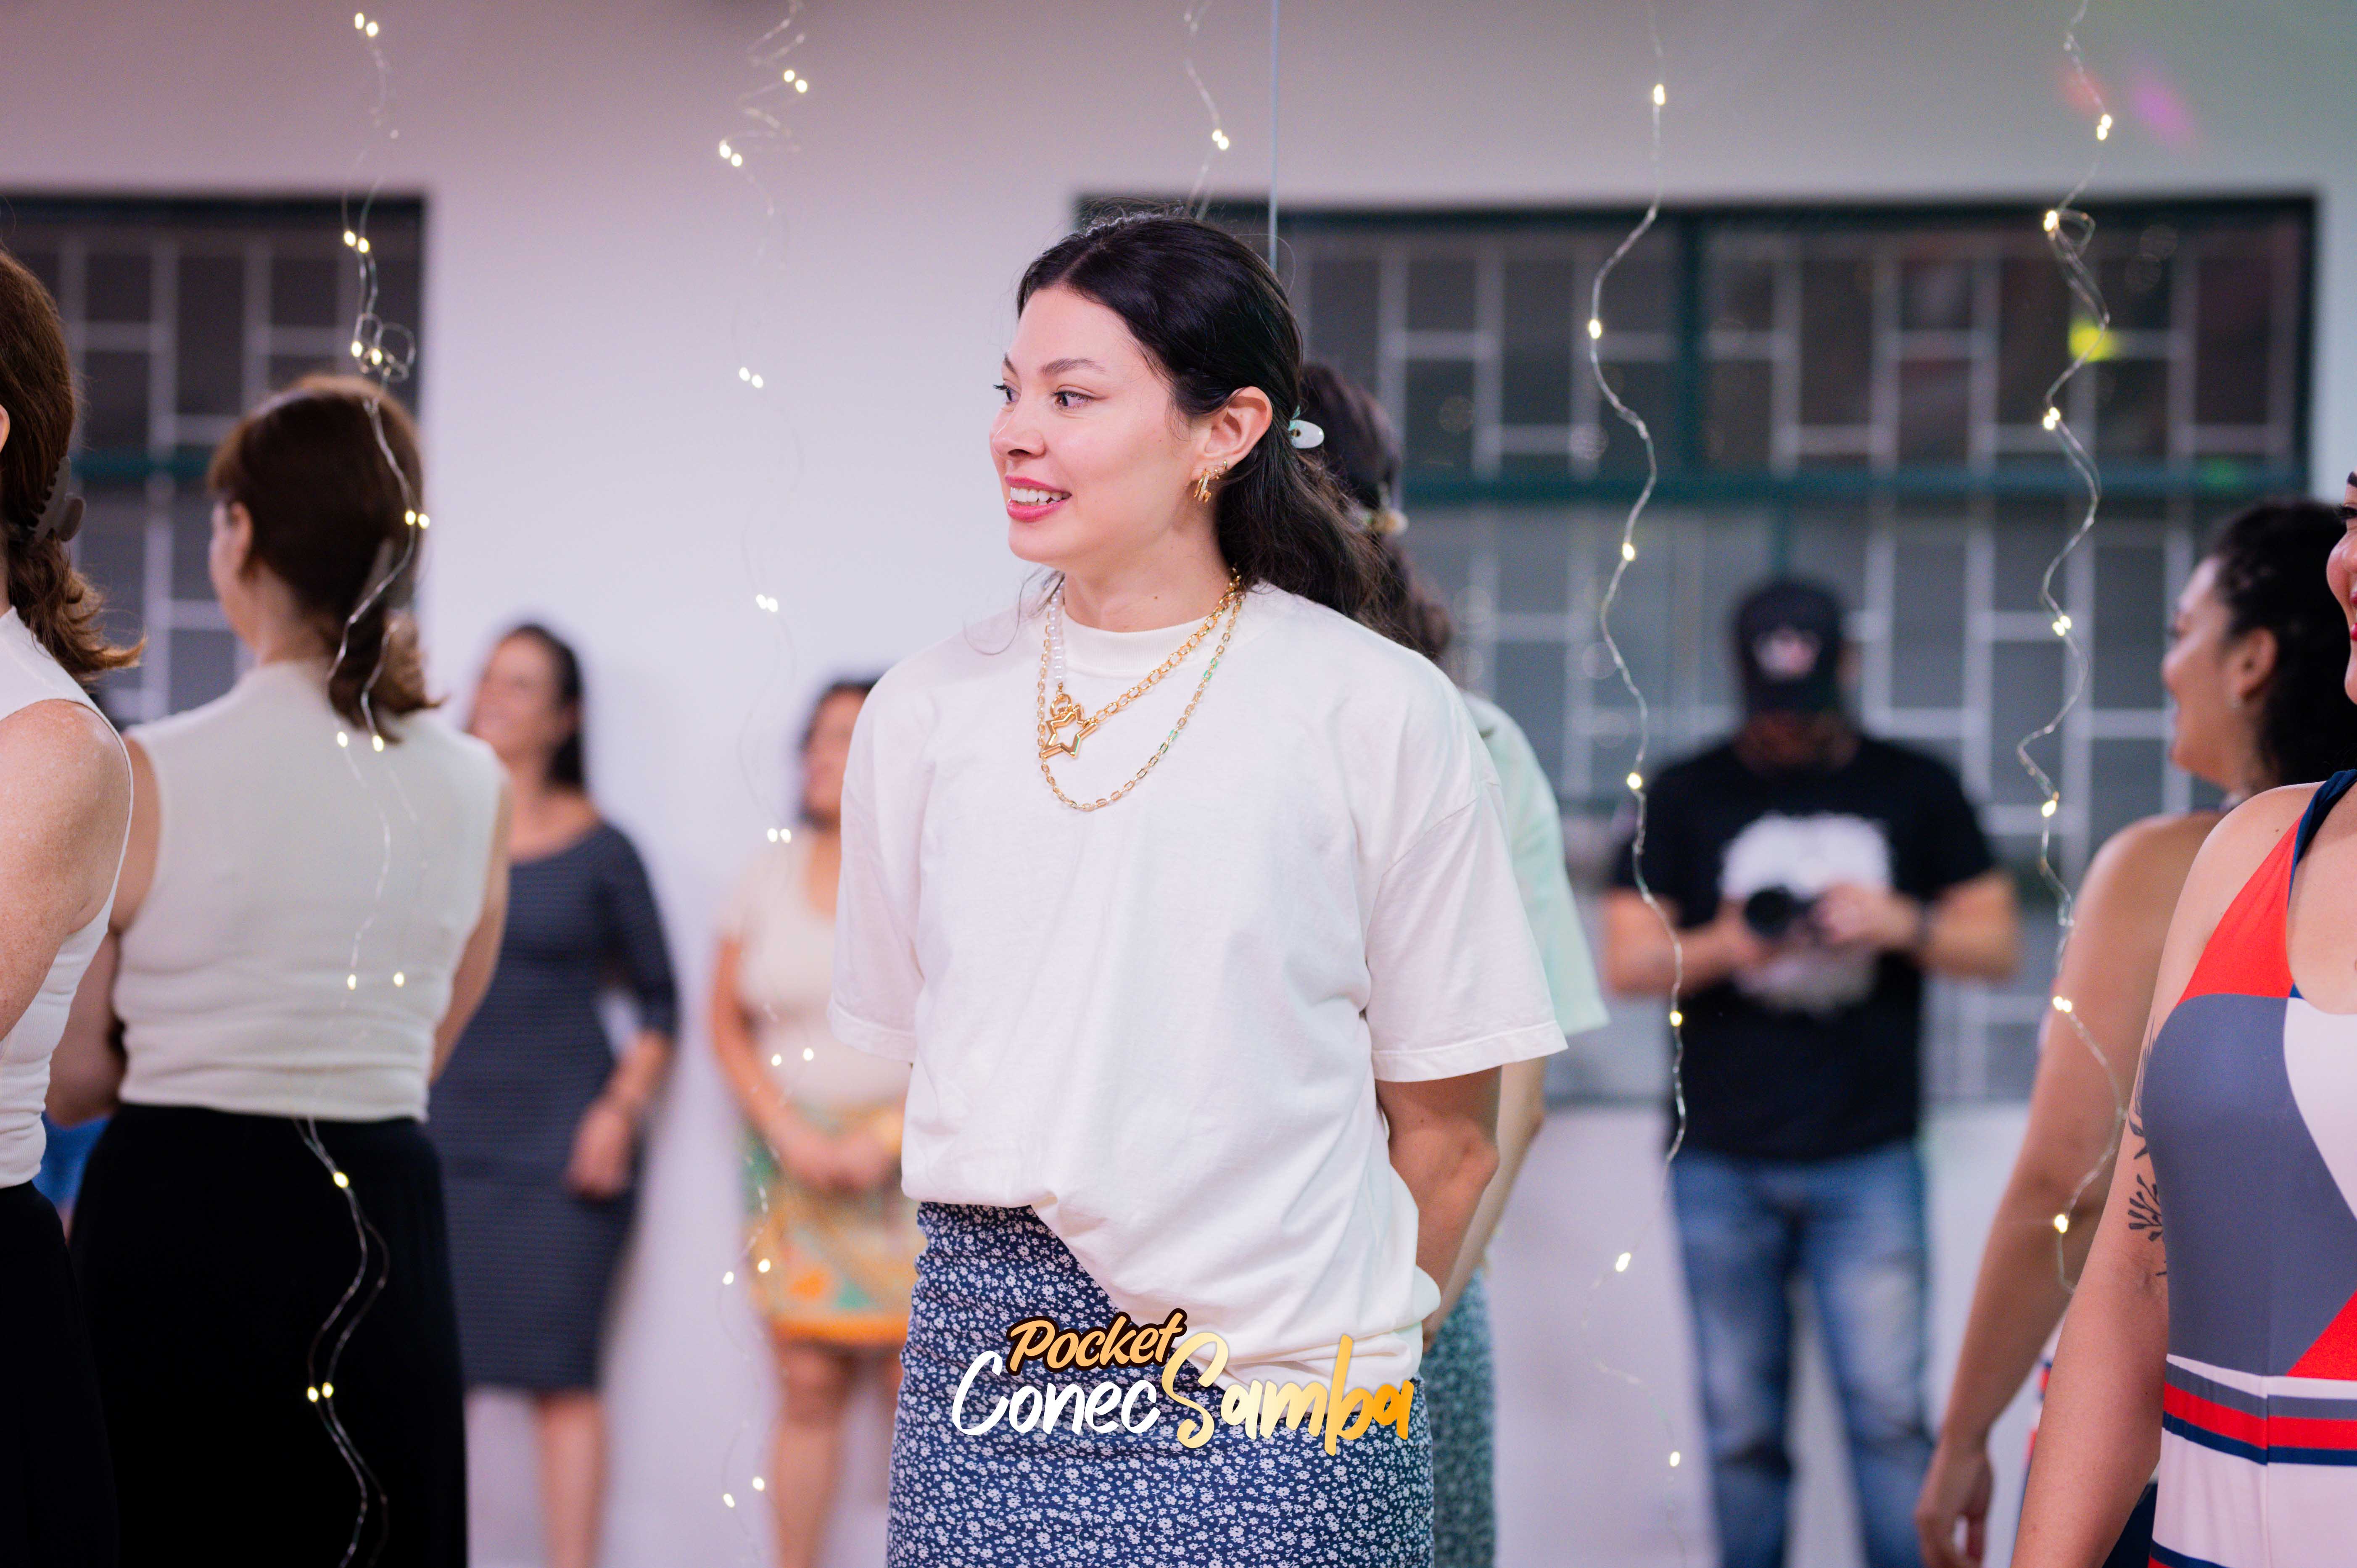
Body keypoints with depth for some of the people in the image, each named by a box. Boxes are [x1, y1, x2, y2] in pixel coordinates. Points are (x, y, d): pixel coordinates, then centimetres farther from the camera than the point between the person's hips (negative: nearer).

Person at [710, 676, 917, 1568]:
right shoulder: (770, 880, 10)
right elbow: (729, 1025, 11)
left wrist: (886, 1141, -11)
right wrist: (791, 1134, -3)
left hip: (913, 1159, -3)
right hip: (794, 1154, 3)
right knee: (808, 1383, -1)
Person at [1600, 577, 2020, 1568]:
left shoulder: (1916, 791, 9)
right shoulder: (1686, 798, 8)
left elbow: (1997, 946, 9)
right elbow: (1627, 962, 3)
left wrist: (1902, 923, -11)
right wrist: (1725, 947, -16)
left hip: (1869, 1160, -1)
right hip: (1721, 1161, 1)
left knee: (1889, 1410, -8)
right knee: (1741, 1429, 3)